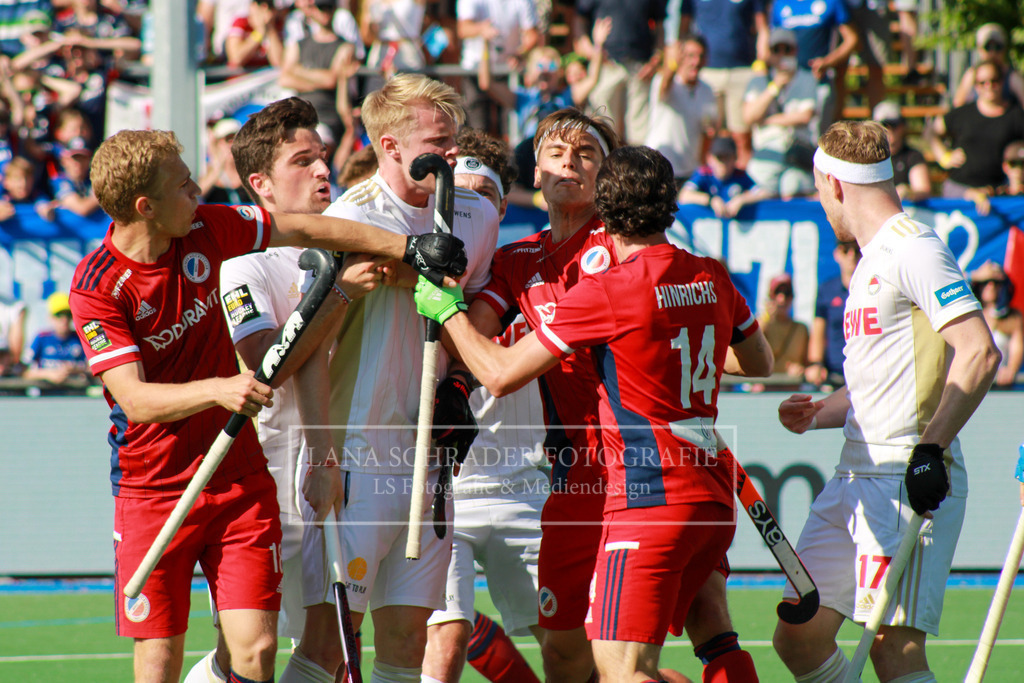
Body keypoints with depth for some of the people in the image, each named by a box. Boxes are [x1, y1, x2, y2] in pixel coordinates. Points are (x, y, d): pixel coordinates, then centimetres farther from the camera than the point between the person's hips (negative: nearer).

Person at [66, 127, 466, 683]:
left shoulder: (203, 230, -2)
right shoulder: (97, 287, -16)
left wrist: (408, 247, 10)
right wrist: (217, 389, -38)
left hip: (240, 479, 4)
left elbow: (301, 230, 11)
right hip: (151, 488, -4)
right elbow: (135, 399, -23)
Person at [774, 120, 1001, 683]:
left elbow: (978, 352, -20)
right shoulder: (872, 259, 22)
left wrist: (931, 447, -24)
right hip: (853, 482, 10)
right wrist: (819, 414, 14)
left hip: (908, 484, -10)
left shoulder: (912, 247, -9)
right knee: (798, 638, 7)